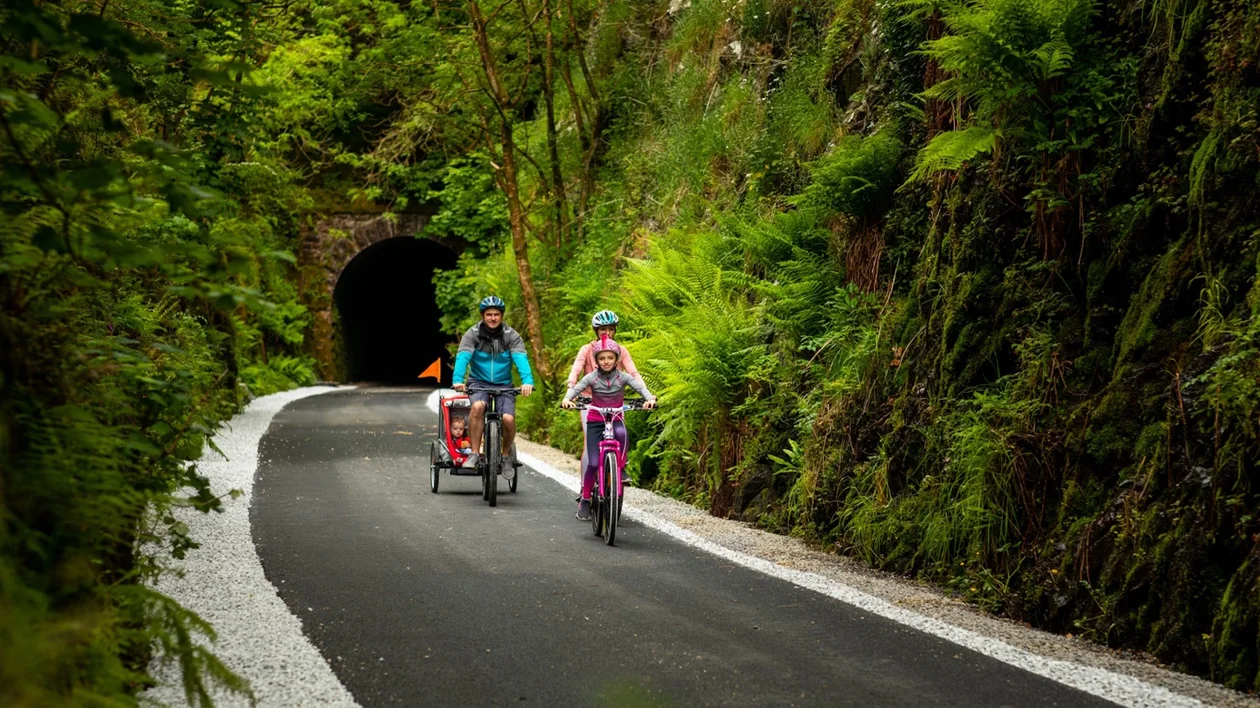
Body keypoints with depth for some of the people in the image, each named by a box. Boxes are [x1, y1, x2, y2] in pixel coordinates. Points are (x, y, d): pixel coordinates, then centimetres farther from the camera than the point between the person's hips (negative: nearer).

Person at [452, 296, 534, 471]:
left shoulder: (511, 335, -6)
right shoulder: (473, 334, -7)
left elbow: (520, 358, -21)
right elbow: (463, 357, -21)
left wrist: (527, 381, -40)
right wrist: (457, 380, -39)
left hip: (504, 384, 1)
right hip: (479, 382, -1)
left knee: (508, 418, -22)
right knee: (478, 406, -33)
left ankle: (506, 455, 7)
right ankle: (474, 454, -21)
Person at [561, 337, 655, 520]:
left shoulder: (622, 377, -3)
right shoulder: (592, 377, -4)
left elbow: (639, 386, -17)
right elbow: (576, 388, -17)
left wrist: (650, 398, -38)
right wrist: (567, 399, -39)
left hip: (615, 420, 0)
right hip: (595, 421, 0)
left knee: (621, 433, -38)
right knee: (593, 463, -10)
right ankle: (585, 500, 8)